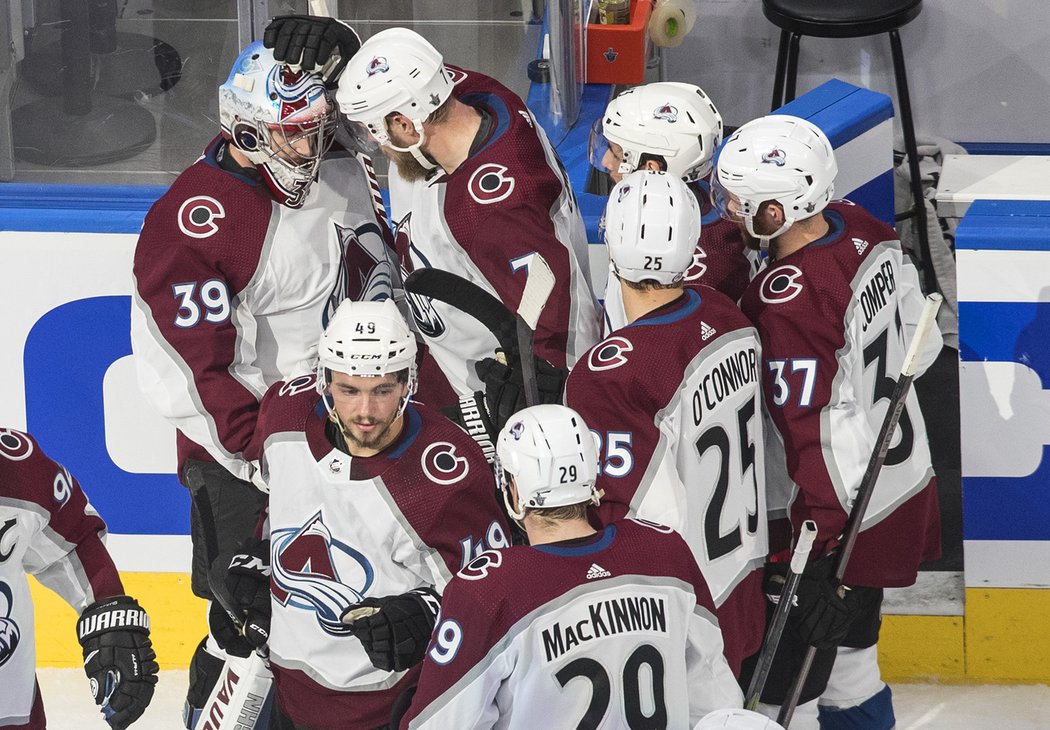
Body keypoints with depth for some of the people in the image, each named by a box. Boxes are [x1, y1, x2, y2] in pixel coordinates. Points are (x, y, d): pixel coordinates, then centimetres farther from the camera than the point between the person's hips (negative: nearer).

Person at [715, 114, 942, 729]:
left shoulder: (785, 302, -29)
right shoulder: (861, 228, -4)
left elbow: (816, 435, -28)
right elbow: (920, 339, 10)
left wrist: (818, 558, -24)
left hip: (843, 512, -9)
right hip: (908, 480, 9)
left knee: (781, 677, 0)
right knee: (847, 638, 28)